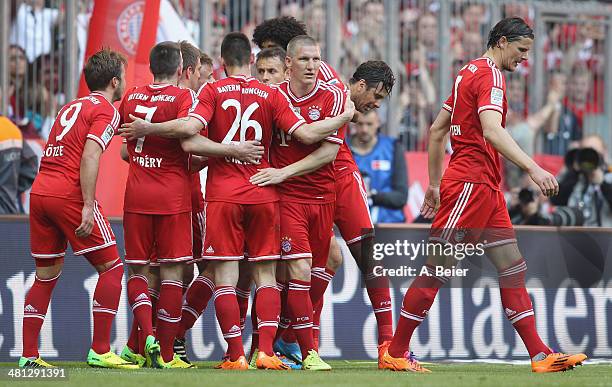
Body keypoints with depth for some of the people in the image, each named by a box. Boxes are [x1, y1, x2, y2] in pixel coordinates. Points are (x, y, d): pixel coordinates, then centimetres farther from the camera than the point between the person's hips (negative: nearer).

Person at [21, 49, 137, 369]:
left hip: (39, 191, 8)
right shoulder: (106, 111, -2)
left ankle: (29, 356, 11)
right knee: (111, 267, 0)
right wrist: (88, 205, -18)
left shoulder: (71, 107, 23)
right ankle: (100, 352, -5)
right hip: (69, 195, -8)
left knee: (46, 275, 14)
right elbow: (90, 156, -15)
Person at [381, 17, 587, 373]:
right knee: (438, 269, -5)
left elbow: (437, 130, 22)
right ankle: (395, 353, 1)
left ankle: (540, 354, 3)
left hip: (486, 189, 10)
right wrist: (533, 168, -35)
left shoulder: (470, 72, 18)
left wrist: (435, 184, 25)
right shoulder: (490, 75, -11)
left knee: (513, 267, 5)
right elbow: (492, 131, -28)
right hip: (470, 183, -10)